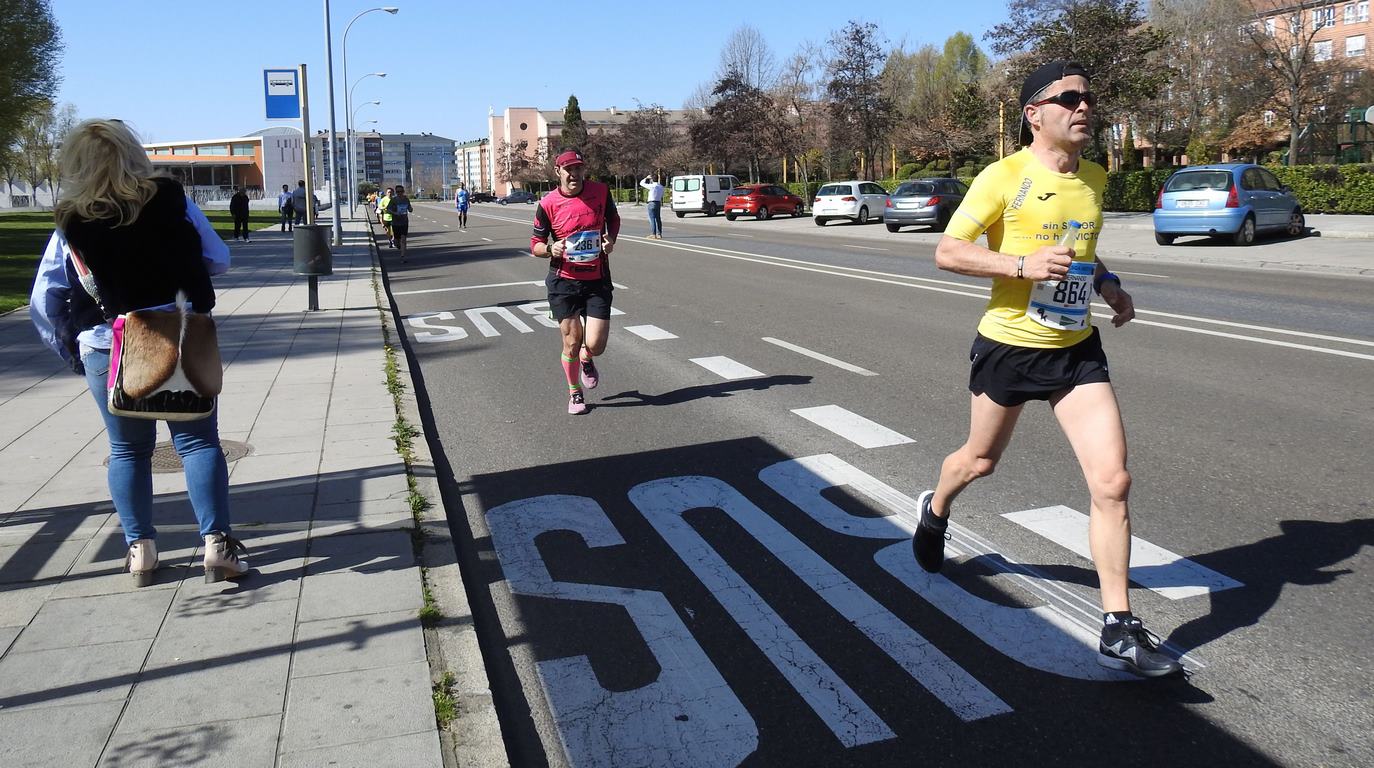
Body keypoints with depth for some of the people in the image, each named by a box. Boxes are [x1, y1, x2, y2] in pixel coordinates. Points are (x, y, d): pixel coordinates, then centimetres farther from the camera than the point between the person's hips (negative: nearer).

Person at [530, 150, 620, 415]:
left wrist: (611, 239, -2)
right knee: (572, 341, 2)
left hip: (597, 281, 1)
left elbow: (613, 218, 18)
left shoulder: (601, 191, -1)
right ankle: (575, 393, 27)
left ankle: (586, 360, 33)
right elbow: (535, 245, 2)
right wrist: (551, 249, -20)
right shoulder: (548, 204, -6)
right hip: (564, 282, -1)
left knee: (595, 345, -6)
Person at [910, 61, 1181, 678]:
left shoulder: (1095, 178, 8)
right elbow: (947, 252, -15)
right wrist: (1023, 265, -27)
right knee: (980, 460, 17)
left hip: (1077, 348, 4)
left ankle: (1118, 630, 2)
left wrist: (1109, 286, 6)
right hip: (1009, 345, -4)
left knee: (1112, 481, -7)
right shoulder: (1005, 177, -12)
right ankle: (936, 510, 53)